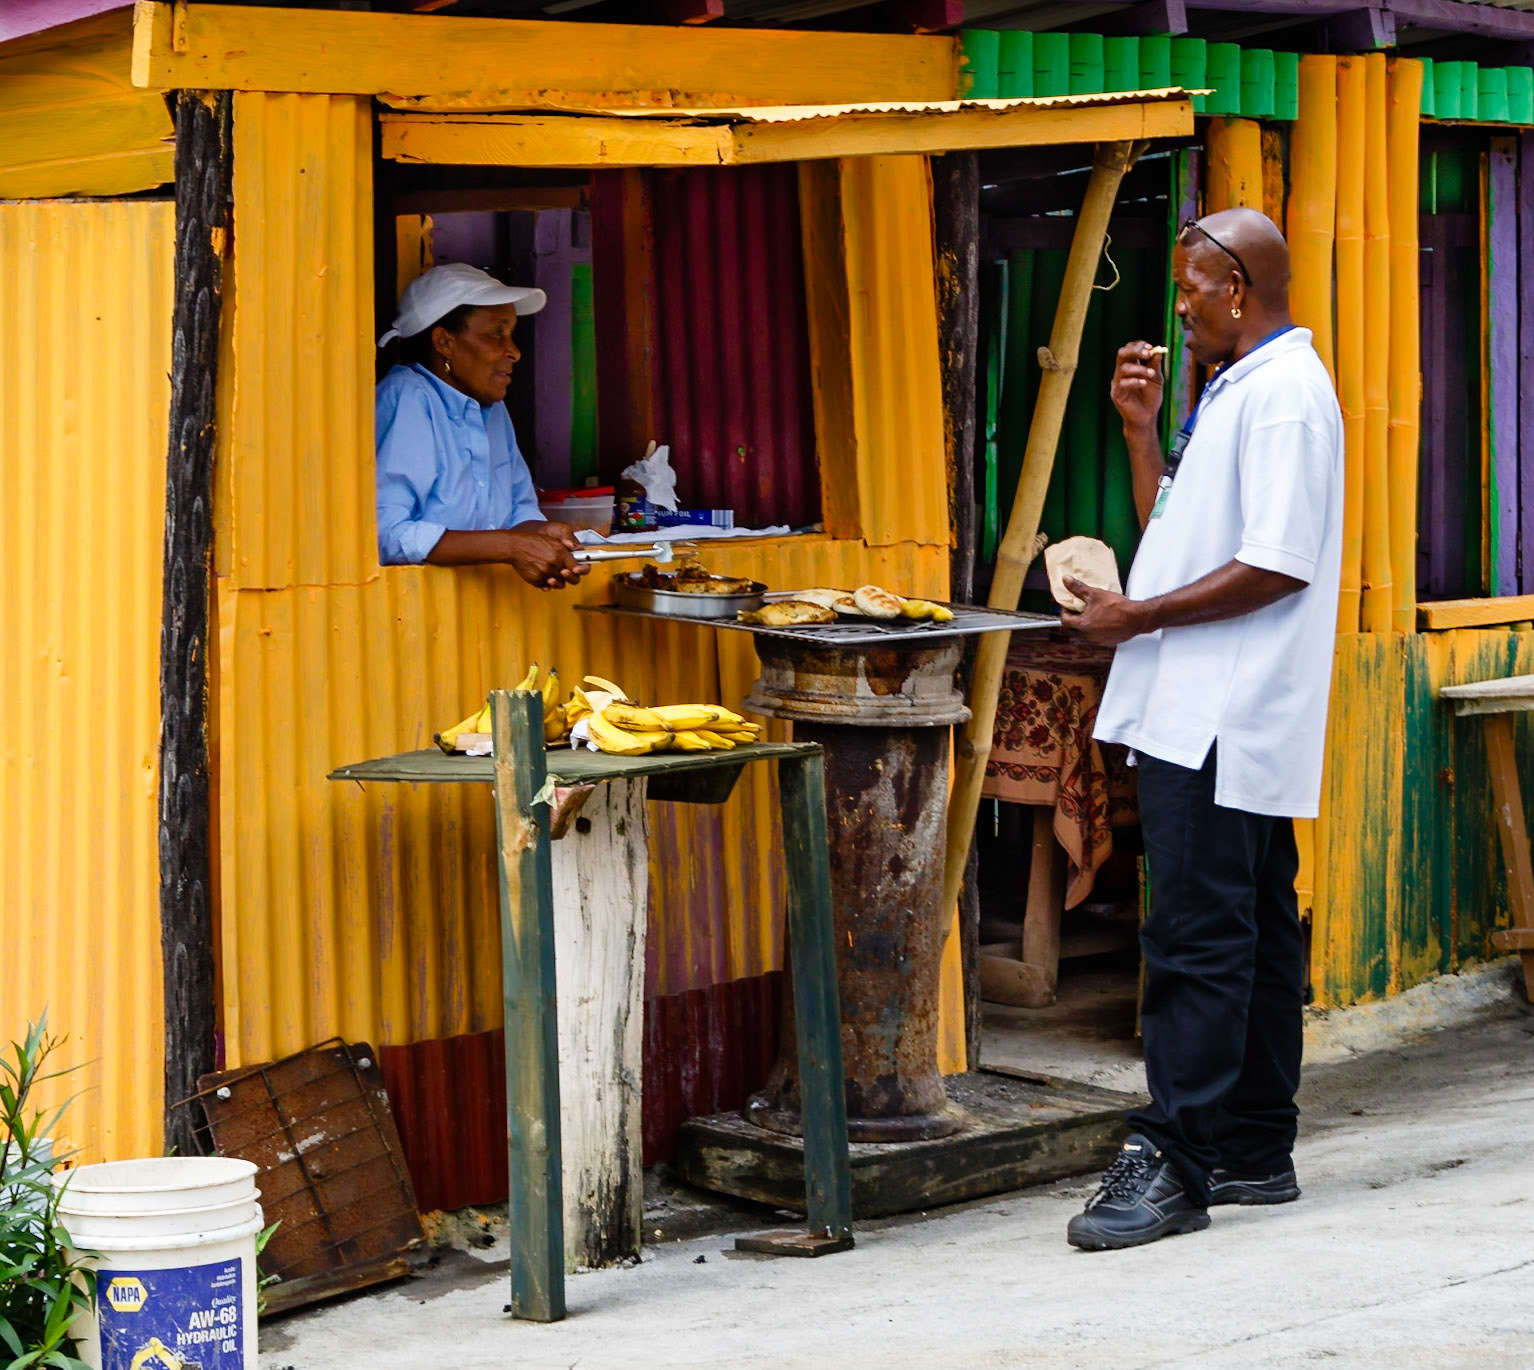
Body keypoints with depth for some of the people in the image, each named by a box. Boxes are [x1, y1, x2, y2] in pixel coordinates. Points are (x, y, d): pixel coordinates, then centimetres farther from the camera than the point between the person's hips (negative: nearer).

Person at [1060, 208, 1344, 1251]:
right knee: (1253, 931, 13)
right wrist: (1142, 427, 14)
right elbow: (1181, 535, 25)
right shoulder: (1235, 391, 21)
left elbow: (1279, 565, -21)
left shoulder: (1284, 393, -13)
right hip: (1205, 713, 11)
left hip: (1227, 721, -11)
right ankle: (1257, 1152, 18)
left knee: (1199, 936, -12)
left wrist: (1139, 617, -16)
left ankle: (1172, 1166, -13)